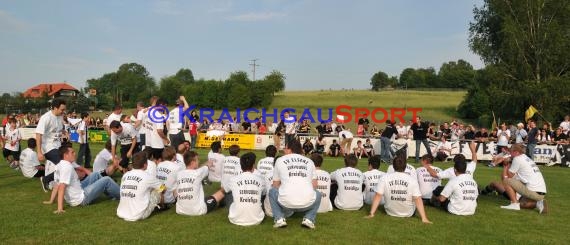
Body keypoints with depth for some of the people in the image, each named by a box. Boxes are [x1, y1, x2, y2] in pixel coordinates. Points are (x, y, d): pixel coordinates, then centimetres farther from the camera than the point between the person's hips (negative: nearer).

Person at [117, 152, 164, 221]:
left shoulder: (125, 175, 5)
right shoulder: (147, 177, -8)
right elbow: (163, 188, 9)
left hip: (121, 214, 6)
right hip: (138, 216, -6)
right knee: (157, 191, 9)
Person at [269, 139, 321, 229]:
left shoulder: (280, 160, 13)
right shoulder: (309, 161, 18)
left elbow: (275, 185, 18)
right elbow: (314, 185, 17)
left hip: (286, 202, -1)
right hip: (308, 202, 1)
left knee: (272, 191, 29)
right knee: (318, 194, 34)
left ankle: (279, 219, 12)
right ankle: (309, 219, 13)